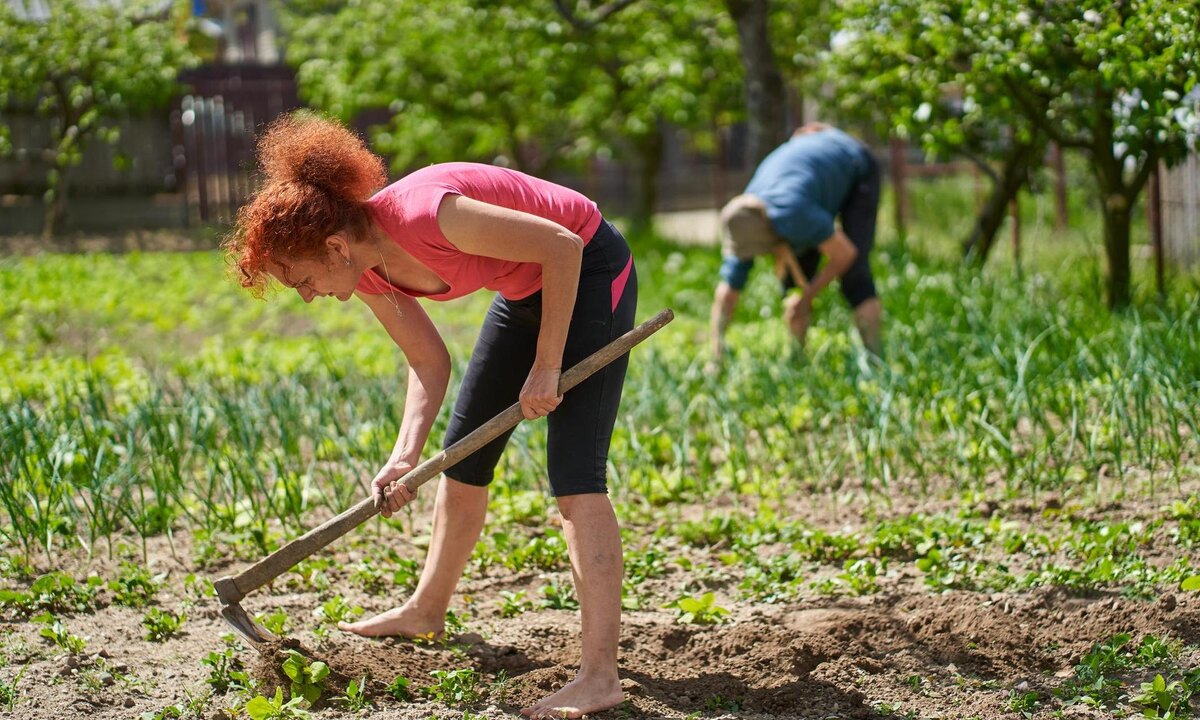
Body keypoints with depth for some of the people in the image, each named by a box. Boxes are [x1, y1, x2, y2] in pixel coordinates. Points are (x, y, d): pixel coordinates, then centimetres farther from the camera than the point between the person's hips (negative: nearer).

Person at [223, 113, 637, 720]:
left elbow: (561, 246, -27)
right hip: (526, 289, 9)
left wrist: (546, 367, -22)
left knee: (573, 470, -17)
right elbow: (428, 362, 1)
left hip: (590, 270, -9)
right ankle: (427, 610, 37)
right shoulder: (368, 272, -8)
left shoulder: (427, 217, -34)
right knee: (464, 450, 17)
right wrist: (404, 458, -14)